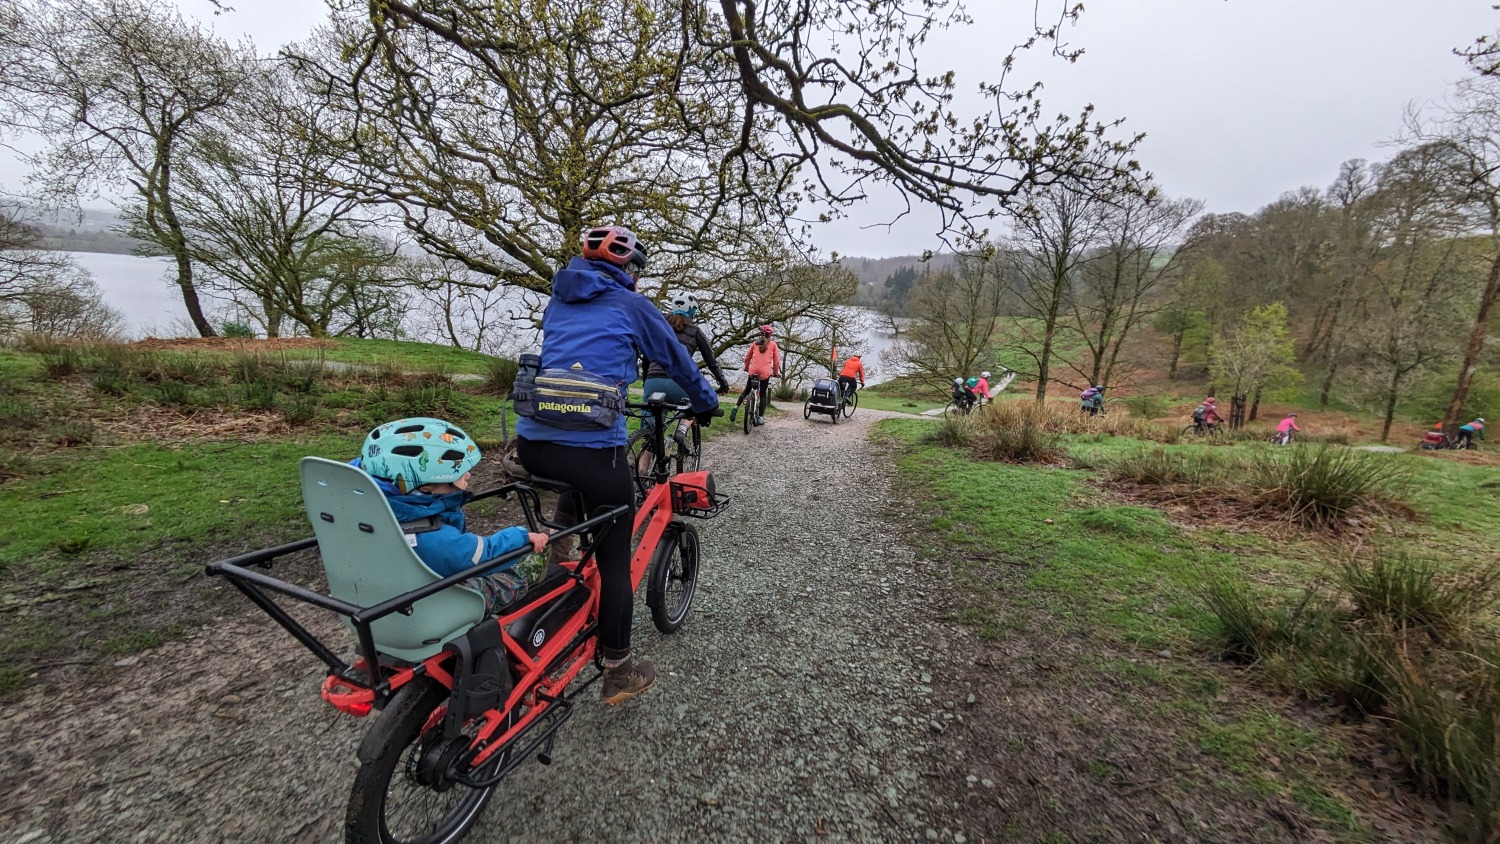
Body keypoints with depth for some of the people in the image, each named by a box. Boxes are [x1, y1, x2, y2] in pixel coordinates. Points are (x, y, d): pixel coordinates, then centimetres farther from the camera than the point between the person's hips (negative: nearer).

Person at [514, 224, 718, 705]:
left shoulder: (557, 302, 19)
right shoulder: (630, 305, 3)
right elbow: (676, 359, 14)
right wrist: (706, 403, 31)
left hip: (531, 445, 6)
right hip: (593, 451, -5)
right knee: (615, 559, 9)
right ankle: (618, 673, 21)